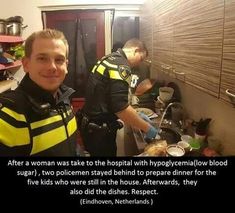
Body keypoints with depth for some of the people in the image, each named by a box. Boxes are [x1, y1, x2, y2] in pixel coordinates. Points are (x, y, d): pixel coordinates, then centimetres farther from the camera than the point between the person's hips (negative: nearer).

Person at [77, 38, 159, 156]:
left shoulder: (109, 59, 11)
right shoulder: (121, 65, -20)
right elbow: (120, 107, -27)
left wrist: (135, 114, 17)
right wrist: (147, 128, -15)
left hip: (91, 126, 9)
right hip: (99, 131, -9)